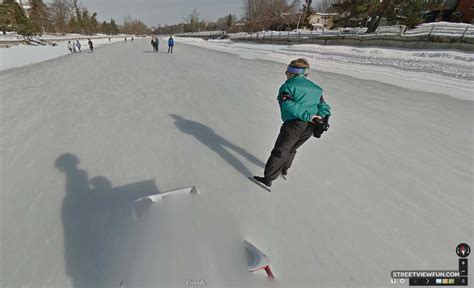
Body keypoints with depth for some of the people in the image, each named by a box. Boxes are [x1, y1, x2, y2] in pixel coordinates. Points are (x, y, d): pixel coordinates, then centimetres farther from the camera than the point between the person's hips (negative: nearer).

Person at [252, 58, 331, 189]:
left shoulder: (288, 86, -2)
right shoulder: (315, 88, 21)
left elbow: (288, 105, -20)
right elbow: (324, 107, 14)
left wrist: (307, 116, -19)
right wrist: (321, 119, -1)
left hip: (294, 124, -7)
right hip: (310, 127, 7)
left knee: (279, 152, 2)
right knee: (292, 148, 27)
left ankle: (268, 179, 9)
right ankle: (284, 169, 45)